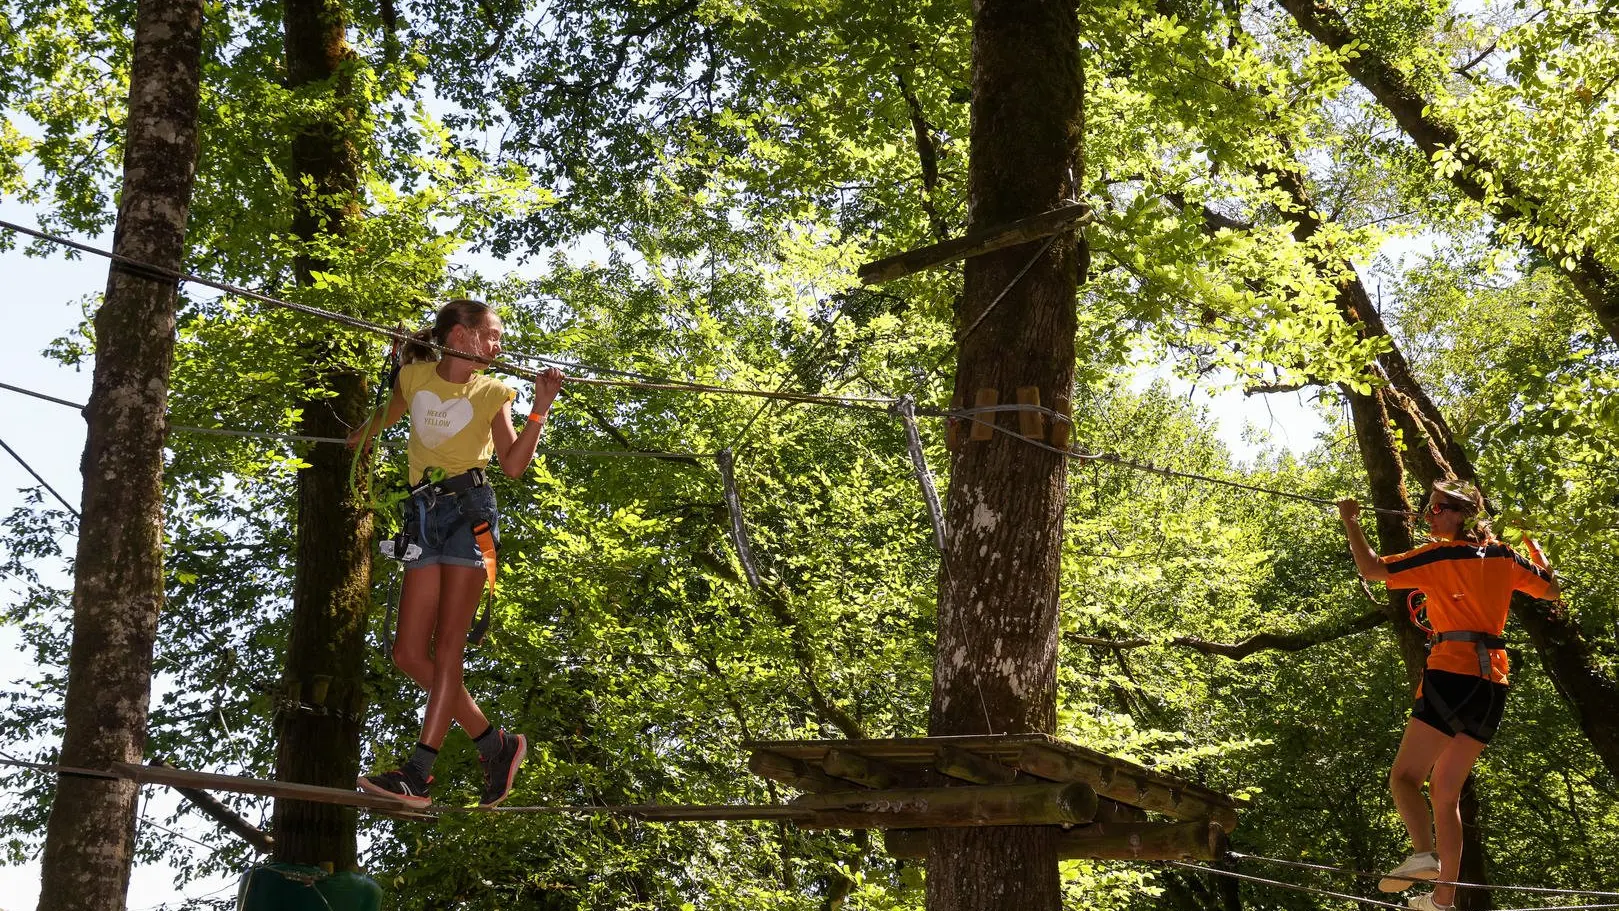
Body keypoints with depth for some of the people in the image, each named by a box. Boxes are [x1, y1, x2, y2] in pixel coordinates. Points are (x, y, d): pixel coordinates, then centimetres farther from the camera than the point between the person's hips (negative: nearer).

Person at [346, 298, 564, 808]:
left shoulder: (492, 393, 8)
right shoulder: (414, 377, 14)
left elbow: (514, 464, -3)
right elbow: (384, 419, 34)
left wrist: (540, 410, -12)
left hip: (469, 509, -4)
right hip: (423, 515, 4)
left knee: (447, 646, -12)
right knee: (409, 653, -2)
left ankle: (419, 774, -19)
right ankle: (495, 745, 8)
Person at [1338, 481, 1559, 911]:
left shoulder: (1437, 556, -4)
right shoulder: (1502, 555, 12)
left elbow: (1372, 569, -7)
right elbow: (1551, 589, 26)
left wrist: (1350, 522, 3)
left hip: (1453, 675, -6)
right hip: (1493, 682, 6)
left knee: (1404, 776, -5)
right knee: (1446, 790, 12)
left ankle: (1423, 852, -31)